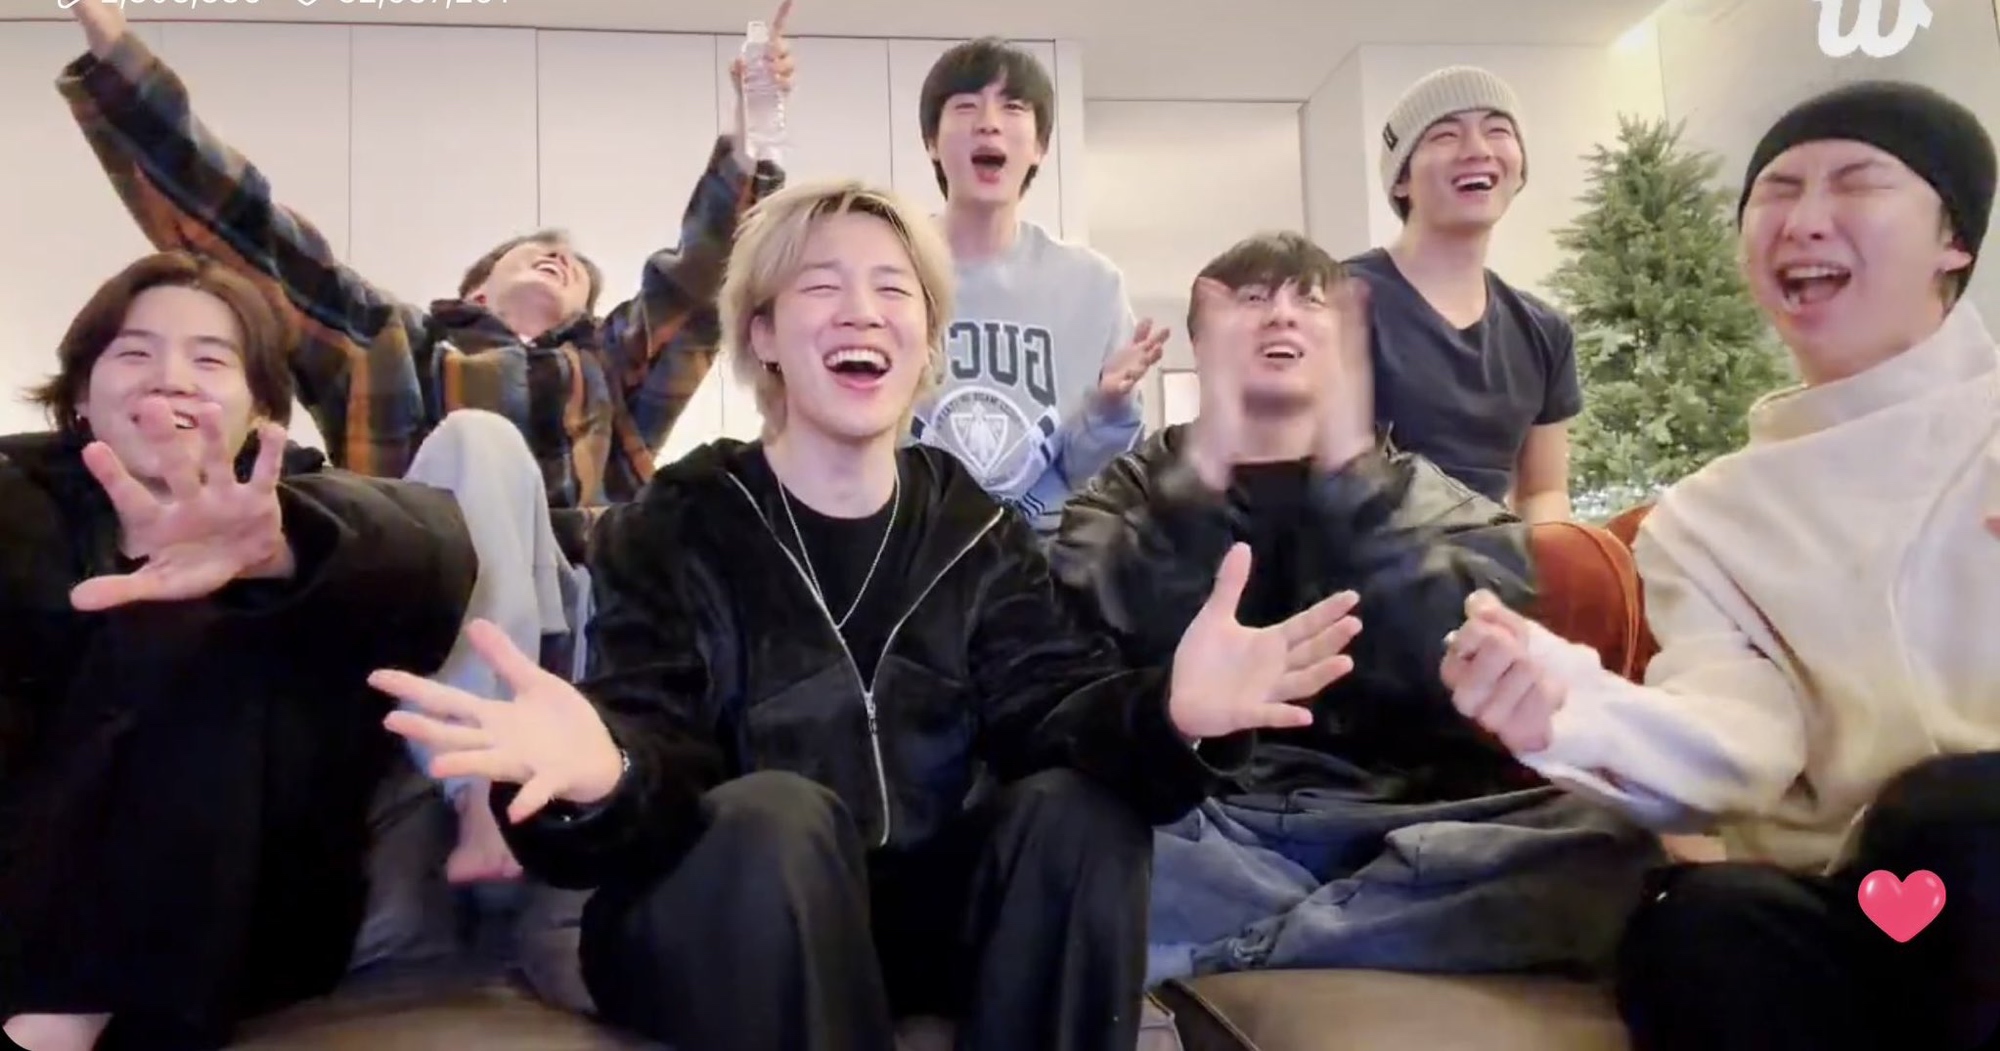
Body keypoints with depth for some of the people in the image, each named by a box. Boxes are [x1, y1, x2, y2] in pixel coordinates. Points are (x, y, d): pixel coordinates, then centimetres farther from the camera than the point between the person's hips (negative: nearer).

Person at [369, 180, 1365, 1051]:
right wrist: (602, 774, -45)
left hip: (921, 909, 3)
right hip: (718, 930, -3)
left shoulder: (979, 530, 4)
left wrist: (1165, 712, -36)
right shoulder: (671, 528, -5)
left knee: (1079, 809, -22)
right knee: (775, 816, -33)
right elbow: (659, 754, -19)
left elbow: (1048, 709, -12)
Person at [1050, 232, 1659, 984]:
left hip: (1398, 826, 2)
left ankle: (1211, 952, -20)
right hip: (1202, 828, -1)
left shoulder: (1438, 502, 15)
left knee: (1612, 835, -27)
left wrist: (1352, 469, -13)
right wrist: (1206, 467, -14)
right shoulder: (1131, 494, 14)